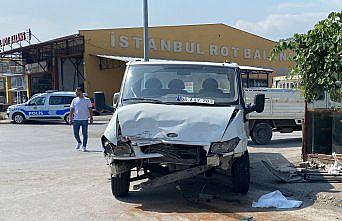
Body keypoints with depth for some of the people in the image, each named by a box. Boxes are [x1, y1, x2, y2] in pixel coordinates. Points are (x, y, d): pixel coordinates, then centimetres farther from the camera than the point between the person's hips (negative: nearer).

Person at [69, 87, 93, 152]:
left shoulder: (87, 100, 2)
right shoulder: (74, 100, 8)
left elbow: (90, 109, 3)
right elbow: (71, 110, 9)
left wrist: (91, 118, -4)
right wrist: (71, 119, 3)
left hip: (84, 119, -2)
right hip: (76, 119, 2)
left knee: (85, 133, -1)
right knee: (75, 133, 4)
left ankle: (84, 146, 8)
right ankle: (79, 142, 30)